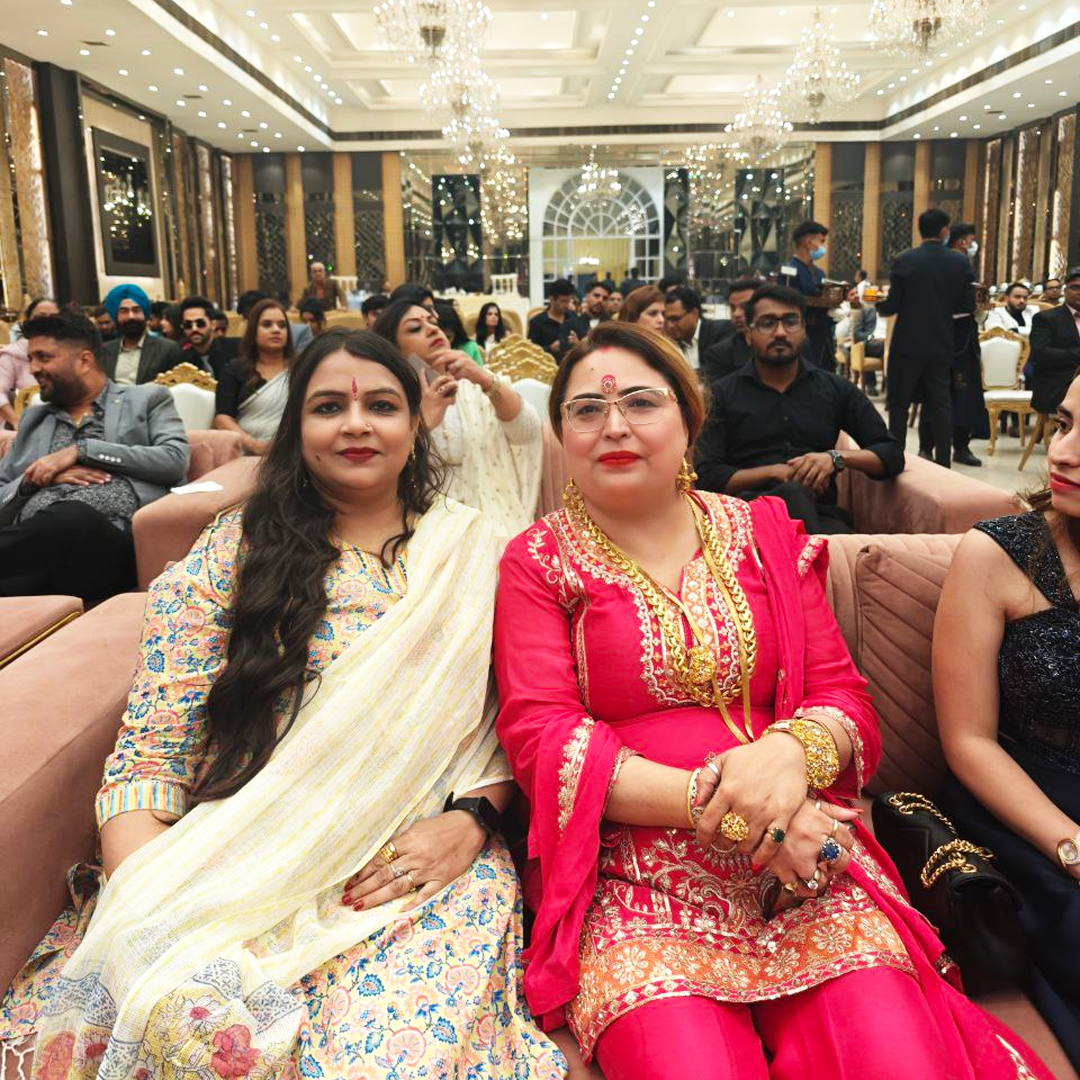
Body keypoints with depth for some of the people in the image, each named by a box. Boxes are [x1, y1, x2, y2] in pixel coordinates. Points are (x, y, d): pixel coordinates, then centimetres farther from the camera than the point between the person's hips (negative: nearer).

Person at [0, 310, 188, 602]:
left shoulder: (147, 399, 18)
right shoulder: (33, 418, 31)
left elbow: (175, 460, -1)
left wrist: (81, 450, -2)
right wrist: (34, 480, 3)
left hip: (110, 537, -2)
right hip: (31, 539, 3)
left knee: (73, 518, -40)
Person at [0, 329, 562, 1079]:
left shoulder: (469, 552, 10)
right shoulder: (235, 553, 6)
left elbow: (504, 724, 10)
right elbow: (149, 755, 1)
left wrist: (471, 821, -9)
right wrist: (145, 900, -14)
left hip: (420, 868, 0)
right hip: (234, 865, 1)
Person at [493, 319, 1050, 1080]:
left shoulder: (766, 534, 12)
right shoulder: (539, 560, 6)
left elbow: (847, 700, 8)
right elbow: (539, 737, -6)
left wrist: (788, 752, -16)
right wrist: (717, 803, -17)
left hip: (798, 860, 3)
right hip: (634, 867, -2)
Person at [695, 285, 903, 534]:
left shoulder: (837, 389, 17)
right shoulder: (722, 394, 10)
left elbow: (893, 455, 14)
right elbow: (707, 477, 2)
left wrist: (836, 458, -5)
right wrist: (775, 472, -10)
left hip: (820, 513, 0)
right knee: (792, 494, -34)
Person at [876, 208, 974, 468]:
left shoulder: (903, 260, -10)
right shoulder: (960, 262, -2)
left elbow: (892, 305, -10)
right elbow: (967, 304, 0)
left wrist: (879, 306, 12)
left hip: (907, 343, -2)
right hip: (942, 344, 3)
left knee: (899, 403, 7)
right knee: (940, 403, 10)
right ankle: (943, 462, 11)